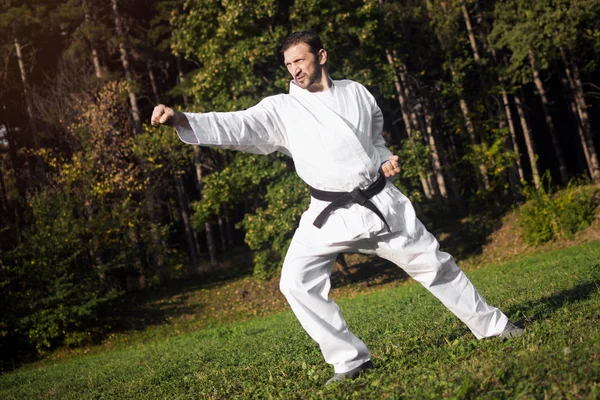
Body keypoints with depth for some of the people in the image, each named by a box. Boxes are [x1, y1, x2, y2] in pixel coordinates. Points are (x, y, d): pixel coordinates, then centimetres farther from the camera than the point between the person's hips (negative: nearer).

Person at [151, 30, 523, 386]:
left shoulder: (356, 92, 5)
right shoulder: (282, 109, -3)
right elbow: (238, 126, -16)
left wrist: (387, 159, -1)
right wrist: (182, 120, -29)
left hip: (381, 203, 1)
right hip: (330, 215, -1)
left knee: (434, 263, 8)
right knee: (297, 281, -17)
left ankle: (493, 325, 29)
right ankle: (350, 360, -2)